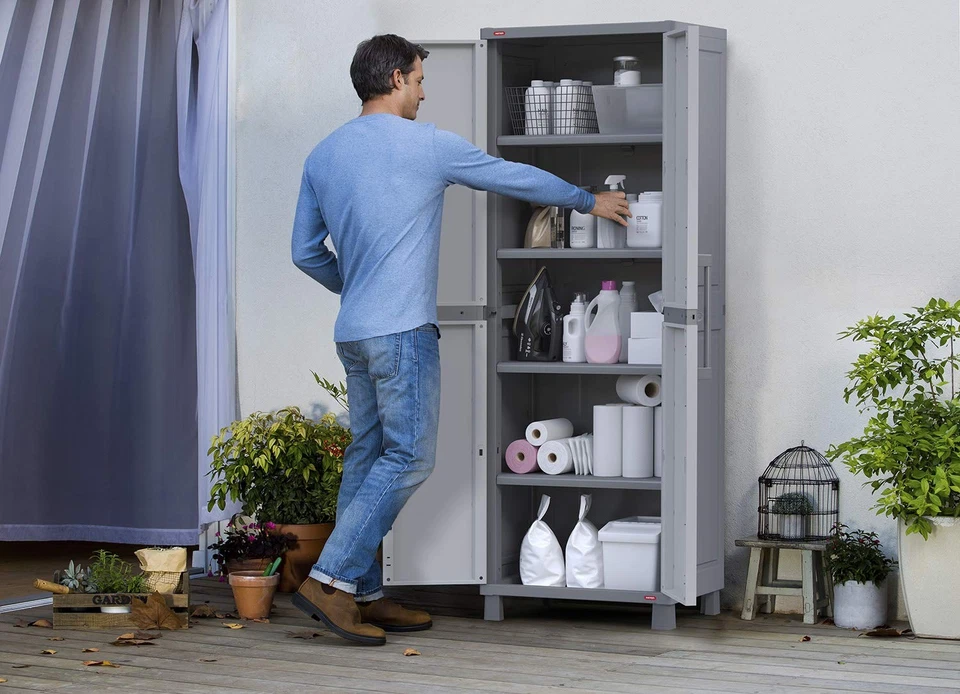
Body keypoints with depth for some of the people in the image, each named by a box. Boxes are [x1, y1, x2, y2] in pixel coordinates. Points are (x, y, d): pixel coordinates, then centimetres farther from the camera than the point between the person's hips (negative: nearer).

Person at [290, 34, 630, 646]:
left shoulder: (324, 155, 12)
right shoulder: (426, 144, -6)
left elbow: (306, 252, 16)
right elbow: (516, 178, 5)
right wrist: (590, 201, 18)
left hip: (353, 332, 8)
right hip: (402, 331, -8)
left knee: (368, 455, 10)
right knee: (410, 457, -6)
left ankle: (363, 595, 10)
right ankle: (331, 579, -13)